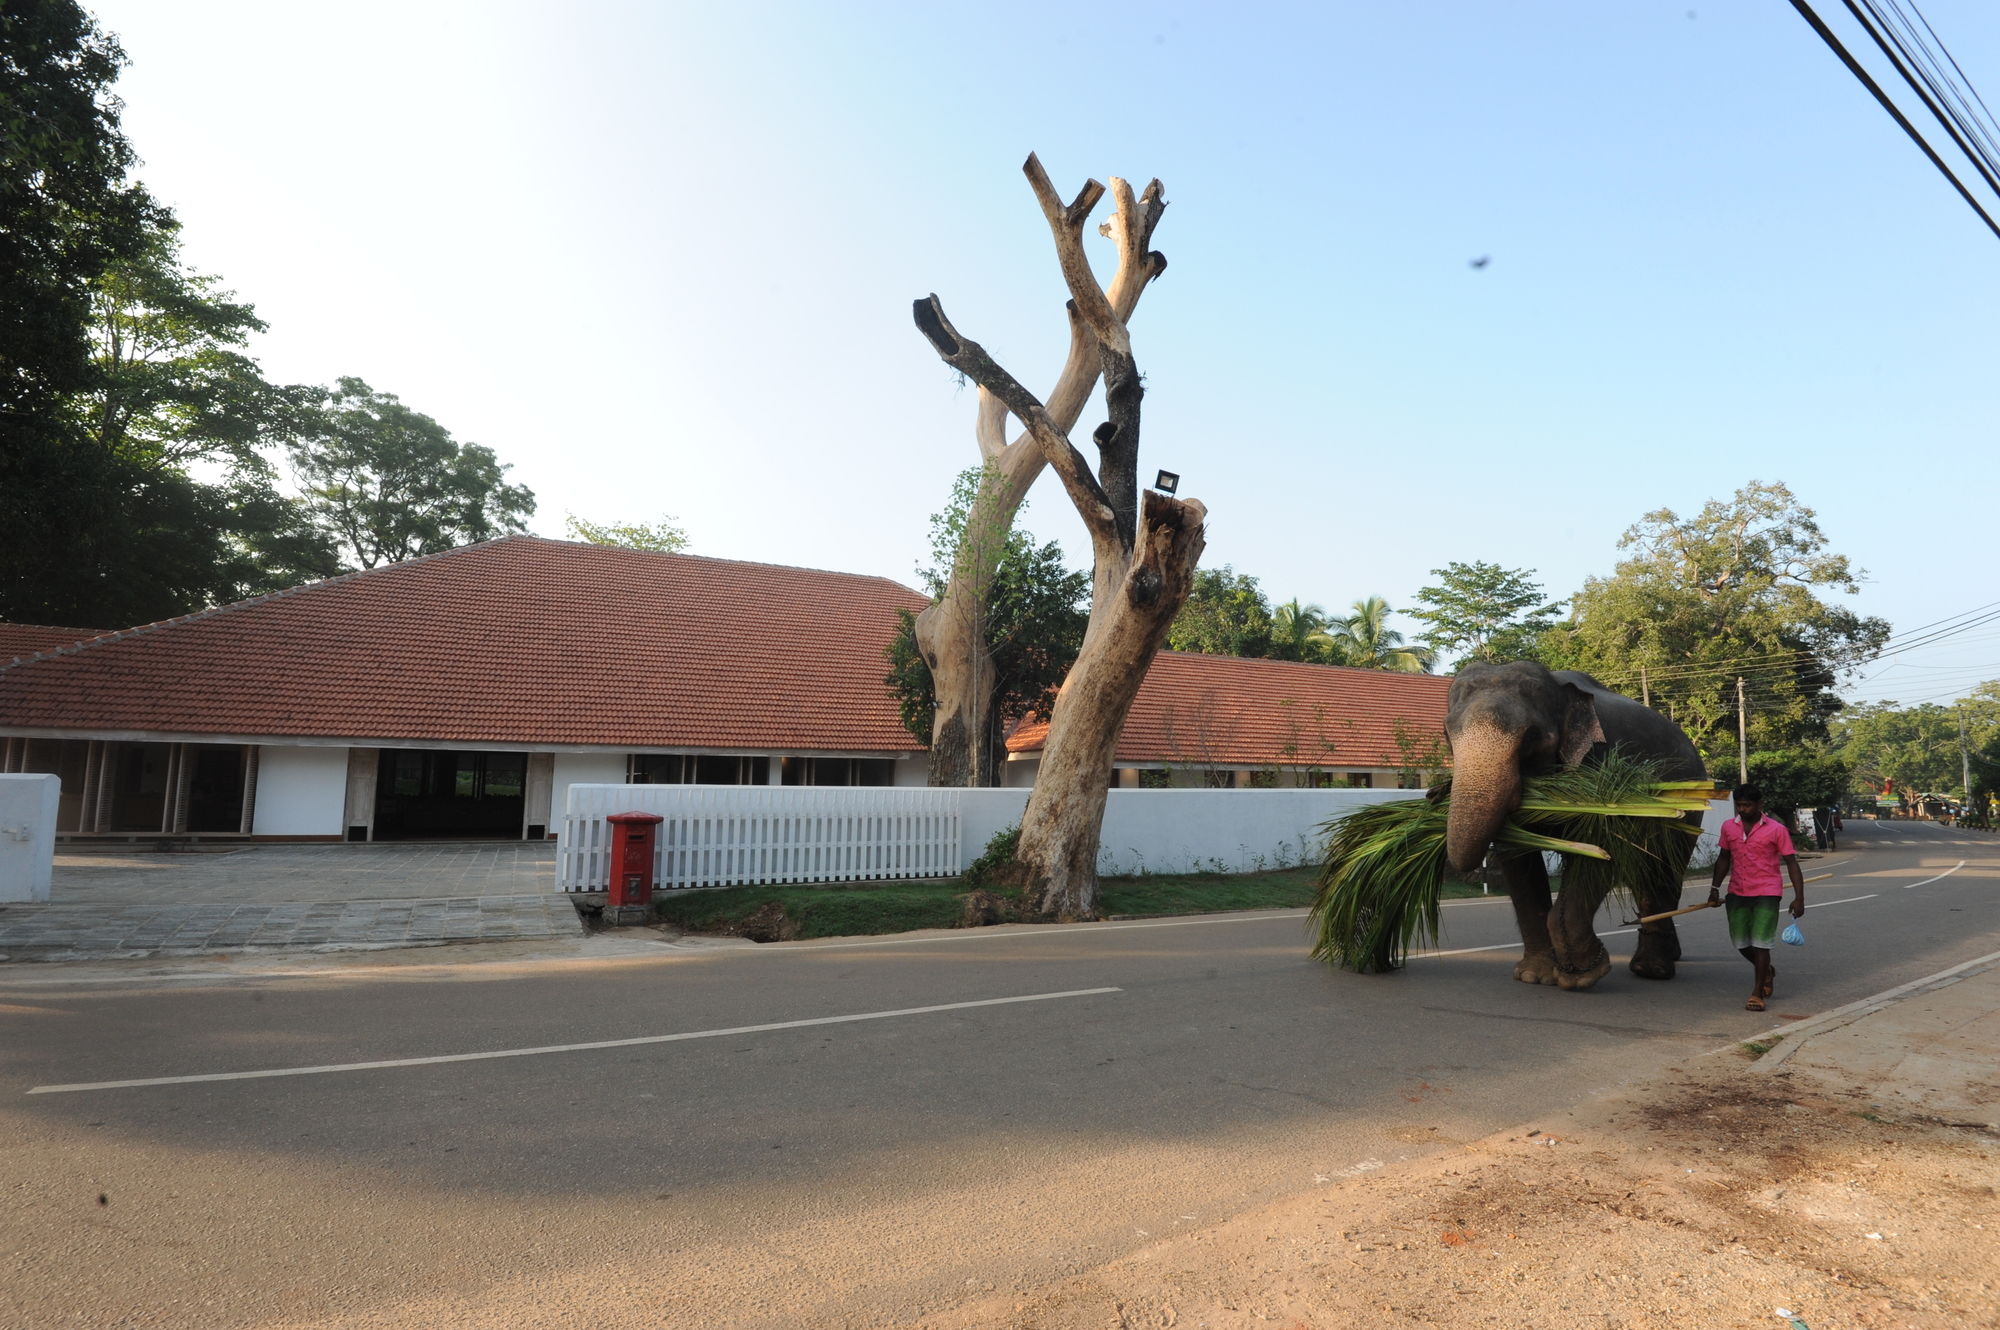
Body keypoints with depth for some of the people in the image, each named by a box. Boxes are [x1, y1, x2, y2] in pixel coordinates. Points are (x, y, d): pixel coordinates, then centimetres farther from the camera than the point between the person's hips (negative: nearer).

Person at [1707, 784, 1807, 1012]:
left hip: (1767, 893, -4)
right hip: (1737, 893, 5)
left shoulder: (1776, 830, -6)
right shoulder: (1728, 827, 5)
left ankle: (1757, 993, 3)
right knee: (1741, 943, 10)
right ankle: (1767, 971, 38)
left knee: (1760, 943, -7)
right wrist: (1715, 888, 14)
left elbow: (1791, 863, -5)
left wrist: (1799, 897, -11)